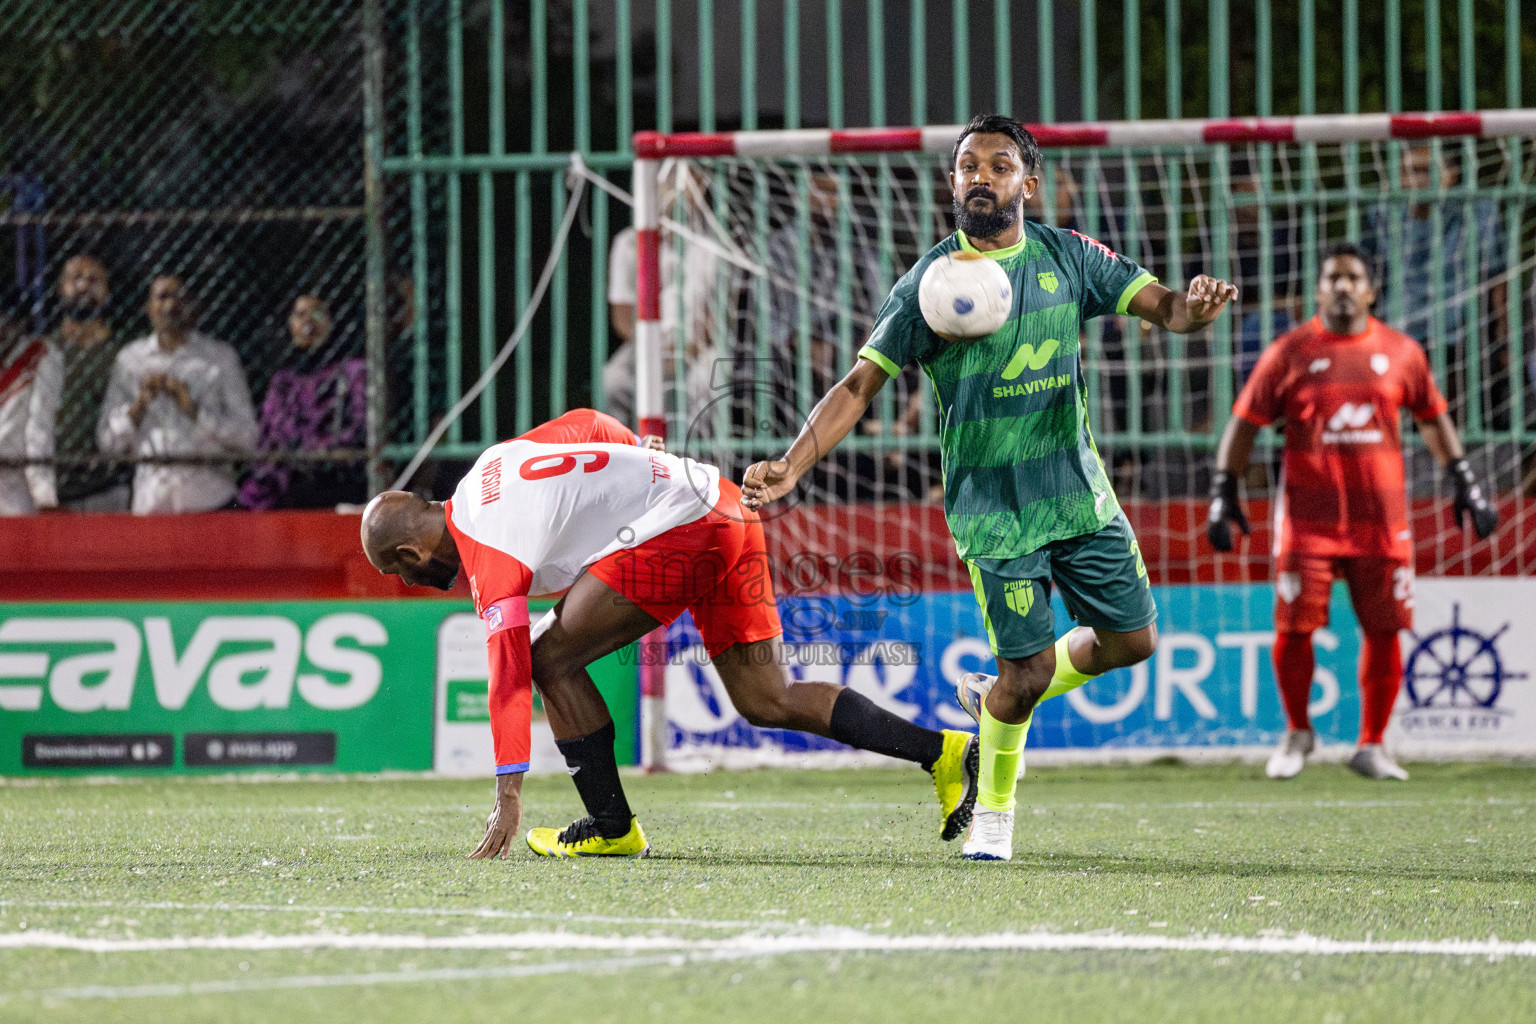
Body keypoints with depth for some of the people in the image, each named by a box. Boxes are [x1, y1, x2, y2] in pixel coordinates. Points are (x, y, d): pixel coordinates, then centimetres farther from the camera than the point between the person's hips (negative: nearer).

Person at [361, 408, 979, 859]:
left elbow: (508, 675, -12)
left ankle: (612, 827, 3)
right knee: (767, 703, 10)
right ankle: (941, 751, 2)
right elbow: (591, 425, 26)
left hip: (672, 533, -10)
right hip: (721, 505, 10)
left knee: (551, 660, -2)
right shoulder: (492, 465, 17)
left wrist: (509, 796, -11)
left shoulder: (490, 560, -7)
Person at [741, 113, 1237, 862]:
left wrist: (1192, 307, -29)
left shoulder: (1068, 258, 1)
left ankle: (997, 702, 31)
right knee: (1028, 669, -7)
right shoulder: (930, 282, -8)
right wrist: (789, 469, -20)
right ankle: (993, 809, 18)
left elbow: (1160, 306, -2)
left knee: (1131, 639, 7)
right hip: (992, 508, -4)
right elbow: (859, 385, -8)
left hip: (1080, 491, 4)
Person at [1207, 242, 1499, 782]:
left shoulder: (1400, 352, 7)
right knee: (1293, 627, -6)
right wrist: (1223, 492, -5)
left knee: (1384, 631, -1)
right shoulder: (1289, 352, 1)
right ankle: (1297, 733, 17)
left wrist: (1465, 482, 13)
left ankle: (1371, 746, 13)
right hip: (1307, 516, -2)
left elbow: (1433, 417, 18)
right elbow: (1245, 421, 3)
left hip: (1381, 519, 2)